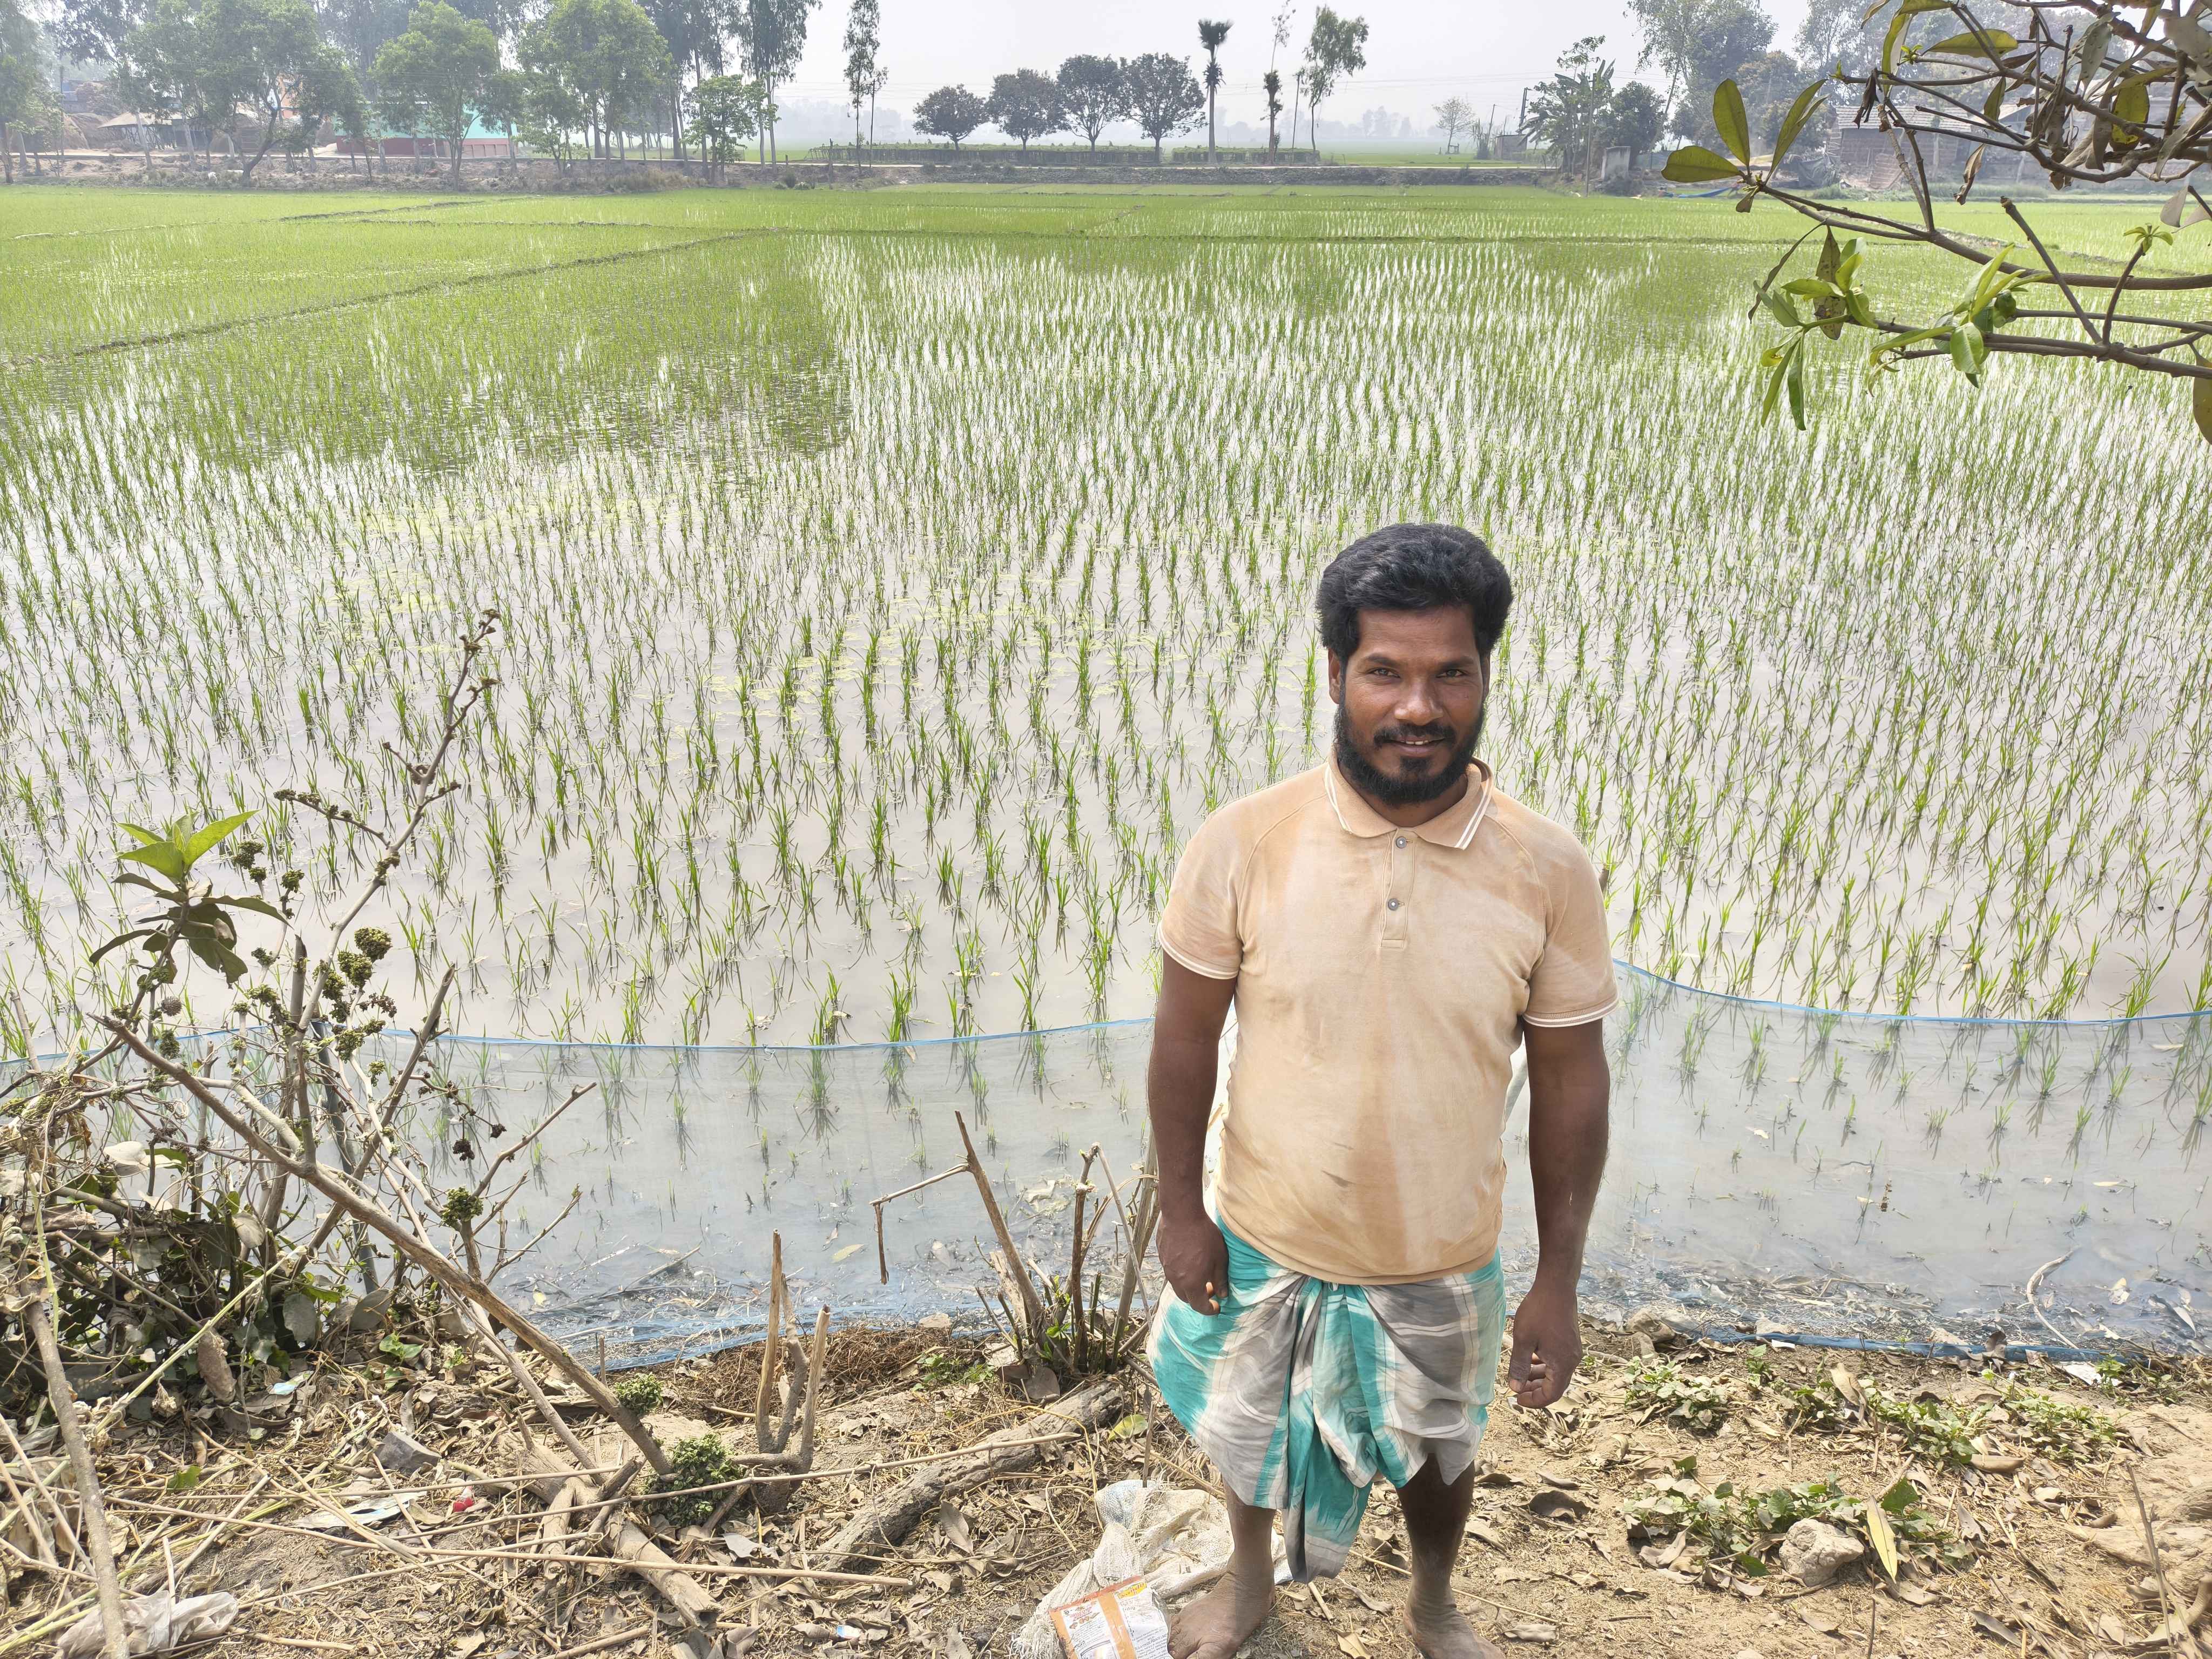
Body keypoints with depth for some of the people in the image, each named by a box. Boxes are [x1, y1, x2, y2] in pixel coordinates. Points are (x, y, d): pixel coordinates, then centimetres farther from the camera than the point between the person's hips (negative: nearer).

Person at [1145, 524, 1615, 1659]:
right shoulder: (1241, 845, -21)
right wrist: (1180, 1209, -4)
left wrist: (1558, 1286, -5)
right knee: (1251, 1431, 27)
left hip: (1441, 1266, 0)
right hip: (1265, 1243, 0)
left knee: (1436, 1449, 27)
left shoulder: (1549, 874, -19)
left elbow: (1568, 1086, -9)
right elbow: (1186, 1036, -8)